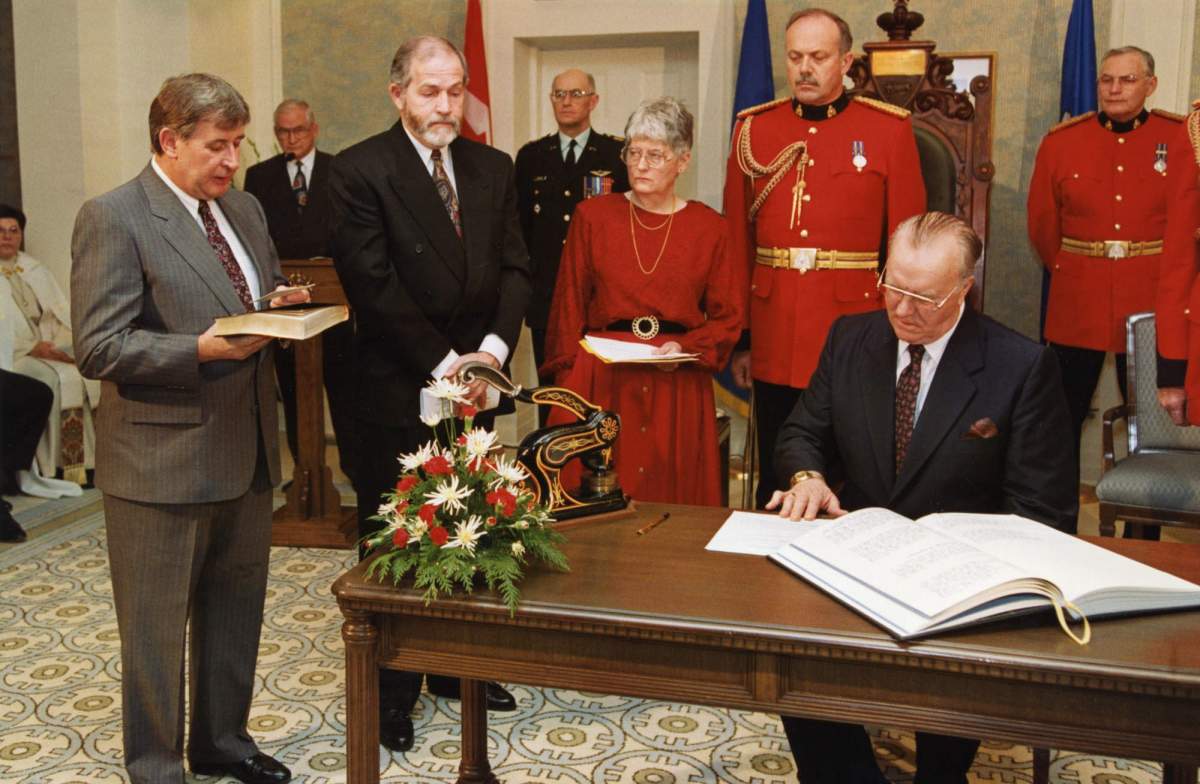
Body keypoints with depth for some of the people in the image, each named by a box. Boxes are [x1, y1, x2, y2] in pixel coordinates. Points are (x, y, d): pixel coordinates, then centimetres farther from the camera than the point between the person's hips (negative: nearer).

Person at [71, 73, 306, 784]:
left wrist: (284, 308, -1)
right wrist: (203, 349, -25)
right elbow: (99, 349, -16)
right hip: (163, 463, -7)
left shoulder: (246, 209, 12)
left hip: (247, 453, 7)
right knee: (157, 628, 8)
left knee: (236, 612, 19)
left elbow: (268, 301, 22)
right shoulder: (112, 218, -11)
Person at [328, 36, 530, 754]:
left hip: (474, 379, 5)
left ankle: (456, 667, 30)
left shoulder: (494, 168, 8)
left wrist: (493, 347, -10)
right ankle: (393, 691, 21)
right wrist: (443, 363, -15)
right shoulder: (361, 170, -8)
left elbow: (515, 266, 6)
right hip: (398, 390, -4)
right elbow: (372, 283, -14)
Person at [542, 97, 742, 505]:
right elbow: (569, 307, 7)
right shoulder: (592, 216, 5)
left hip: (677, 386, 0)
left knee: (673, 491, 0)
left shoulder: (709, 228, 4)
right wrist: (567, 378, 1)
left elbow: (728, 316, 6)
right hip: (600, 379, 0)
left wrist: (686, 347, -11)